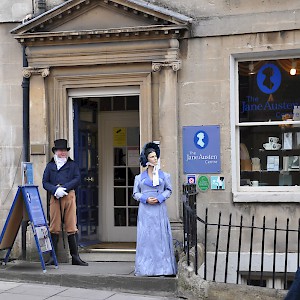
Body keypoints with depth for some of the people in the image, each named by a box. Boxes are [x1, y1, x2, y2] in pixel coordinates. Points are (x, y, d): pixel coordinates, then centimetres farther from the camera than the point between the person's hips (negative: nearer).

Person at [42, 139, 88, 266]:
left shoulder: (72, 165, 14)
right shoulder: (50, 166, 16)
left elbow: (77, 179, 1)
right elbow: (45, 182, 7)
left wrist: (64, 188, -12)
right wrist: (55, 190, -11)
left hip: (69, 197, -1)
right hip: (55, 198, 1)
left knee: (71, 227, -2)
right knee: (54, 227, -1)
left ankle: (75, 257, 1)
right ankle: (52, 257, 3)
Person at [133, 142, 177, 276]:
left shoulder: (164, 175, 10)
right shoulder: (139, 177, 8)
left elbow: (168, 190, 12)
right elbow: (135, 193, 9)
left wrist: (160, 198, -6)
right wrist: (146, 199, -9)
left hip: (159, 209, 0)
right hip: (145, 211, 0)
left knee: (161, 235, -2)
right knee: (145, 236, -3)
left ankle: (161, 267, 2)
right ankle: (146, 267, 2)